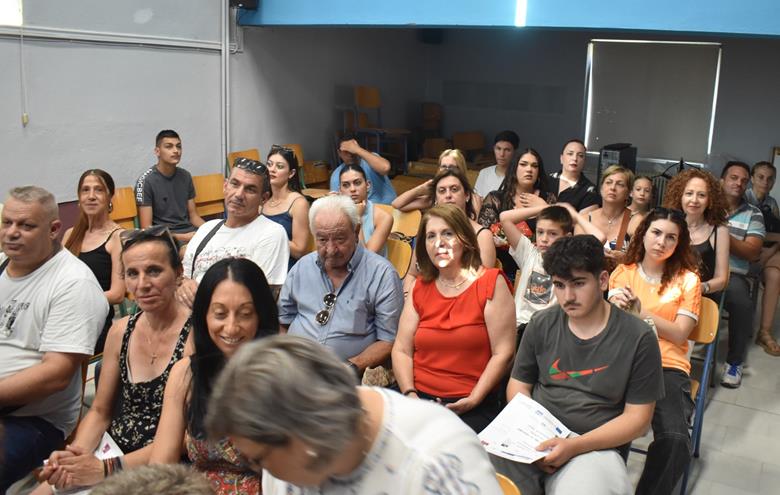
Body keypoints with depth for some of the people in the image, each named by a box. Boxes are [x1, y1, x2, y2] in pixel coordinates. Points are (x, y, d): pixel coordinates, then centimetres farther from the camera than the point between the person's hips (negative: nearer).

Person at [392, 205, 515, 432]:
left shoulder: (491, 283, -1)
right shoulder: (419, 287, 13)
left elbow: (503, 353, -6)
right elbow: (401, 350, 9)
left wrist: (473, 400, -15)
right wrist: (410, 394, -8)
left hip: (472, 406, -3)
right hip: (420, 398, 4)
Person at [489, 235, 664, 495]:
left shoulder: (638, 338, -4)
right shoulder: (541, 324, 6)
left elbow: (637, 418, -3)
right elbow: (519, 385, 14)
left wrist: (575, 446, -16)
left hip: (595, 447, -3)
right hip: (534, 440, 3)